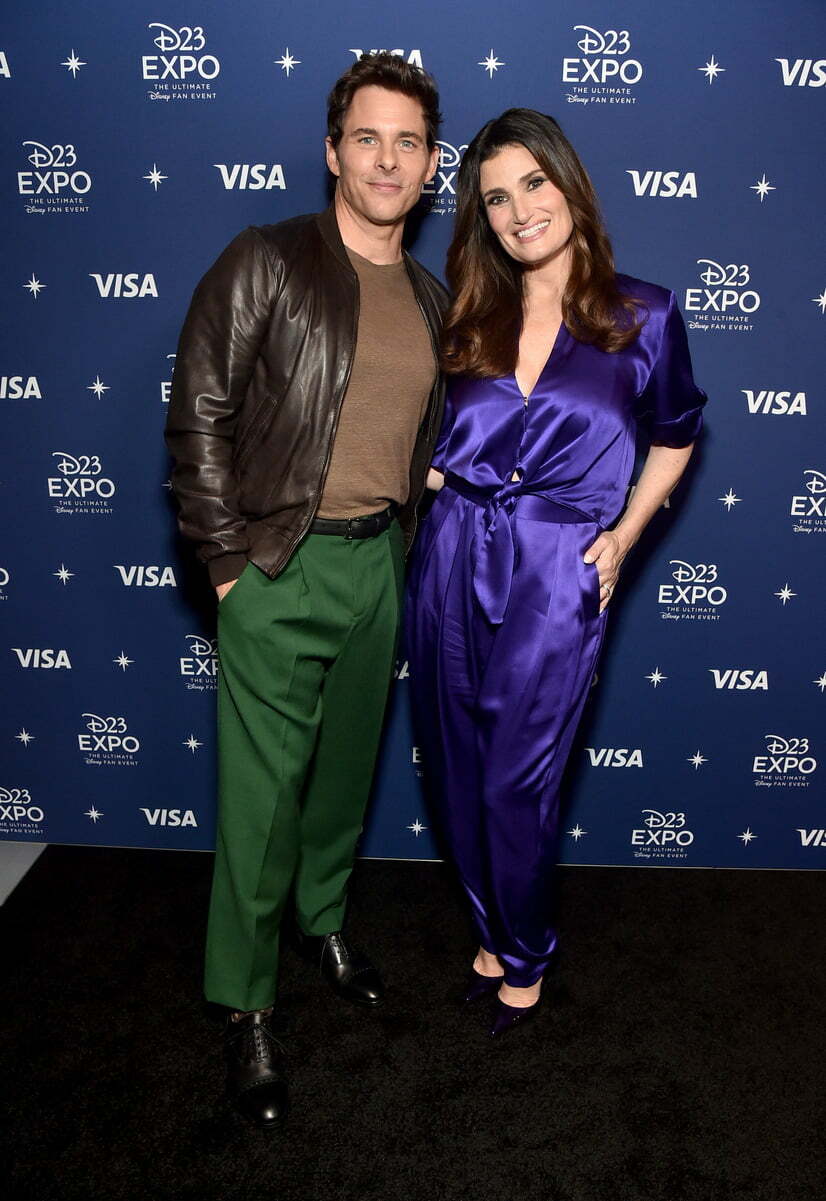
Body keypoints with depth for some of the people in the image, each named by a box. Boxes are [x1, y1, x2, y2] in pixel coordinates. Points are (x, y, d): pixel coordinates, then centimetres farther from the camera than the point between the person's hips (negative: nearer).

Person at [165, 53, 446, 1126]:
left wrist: (404, 550, 10)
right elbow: (199, 416, -9)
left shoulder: (432, 300, 11)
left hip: (379, 565, 6)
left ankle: (323, 920, 43)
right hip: (280, 568, -5)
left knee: (348, 767, 19)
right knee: (264, 793, 3)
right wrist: (228, 563, -11)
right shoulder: (265, 263, -6)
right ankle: (247, 1006, 21)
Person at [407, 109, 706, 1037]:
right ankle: (493, 929, 37)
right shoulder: (470, 318, 8)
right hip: (452, 559, 4)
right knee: (457, 771, 12)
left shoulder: (642, 316, 0)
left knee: (516, 784, 4)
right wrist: (424, 473, 1)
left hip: (556, 576, -3)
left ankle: (525, 957, 31)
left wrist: (624, 534, 3)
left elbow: (674, 436, 13)